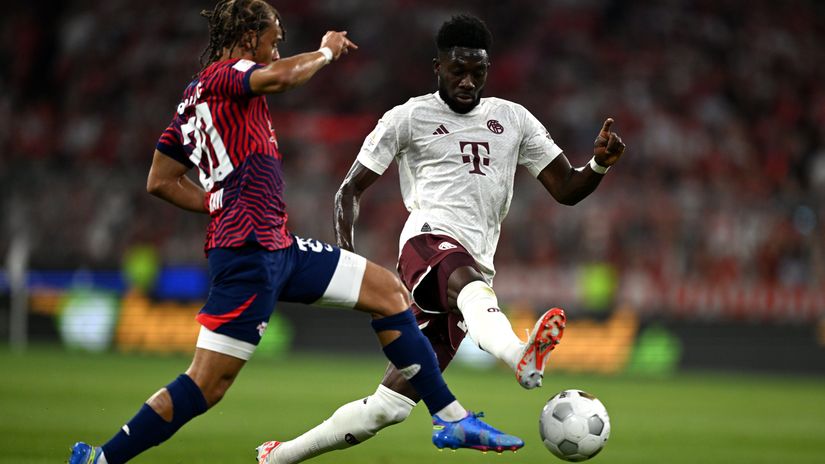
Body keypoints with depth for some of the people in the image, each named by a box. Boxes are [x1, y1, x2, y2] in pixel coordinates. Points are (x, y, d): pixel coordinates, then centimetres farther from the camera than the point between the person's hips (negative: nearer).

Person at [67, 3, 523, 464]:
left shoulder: (194, 99, 19)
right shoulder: (223, 76, -8)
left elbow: (161, 181, 23)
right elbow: (280, 77, -30)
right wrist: (327, 51, -10)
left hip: (279, 248, 11)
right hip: (249, 252, -11)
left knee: (388, 291, 12)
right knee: (205, 386, -10)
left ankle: (453, 418, 15)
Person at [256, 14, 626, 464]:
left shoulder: (513, 119, 20)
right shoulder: (410, 117, 10)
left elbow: (566, 189, 18)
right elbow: (351, 189, 12)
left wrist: (600, 164, -5)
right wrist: (345, 254, -5)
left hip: (474, 268, 5)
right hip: (431, 240, -5)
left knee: (387, 407, -1)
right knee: (470, 285, -43)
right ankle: (522, 357, -77)